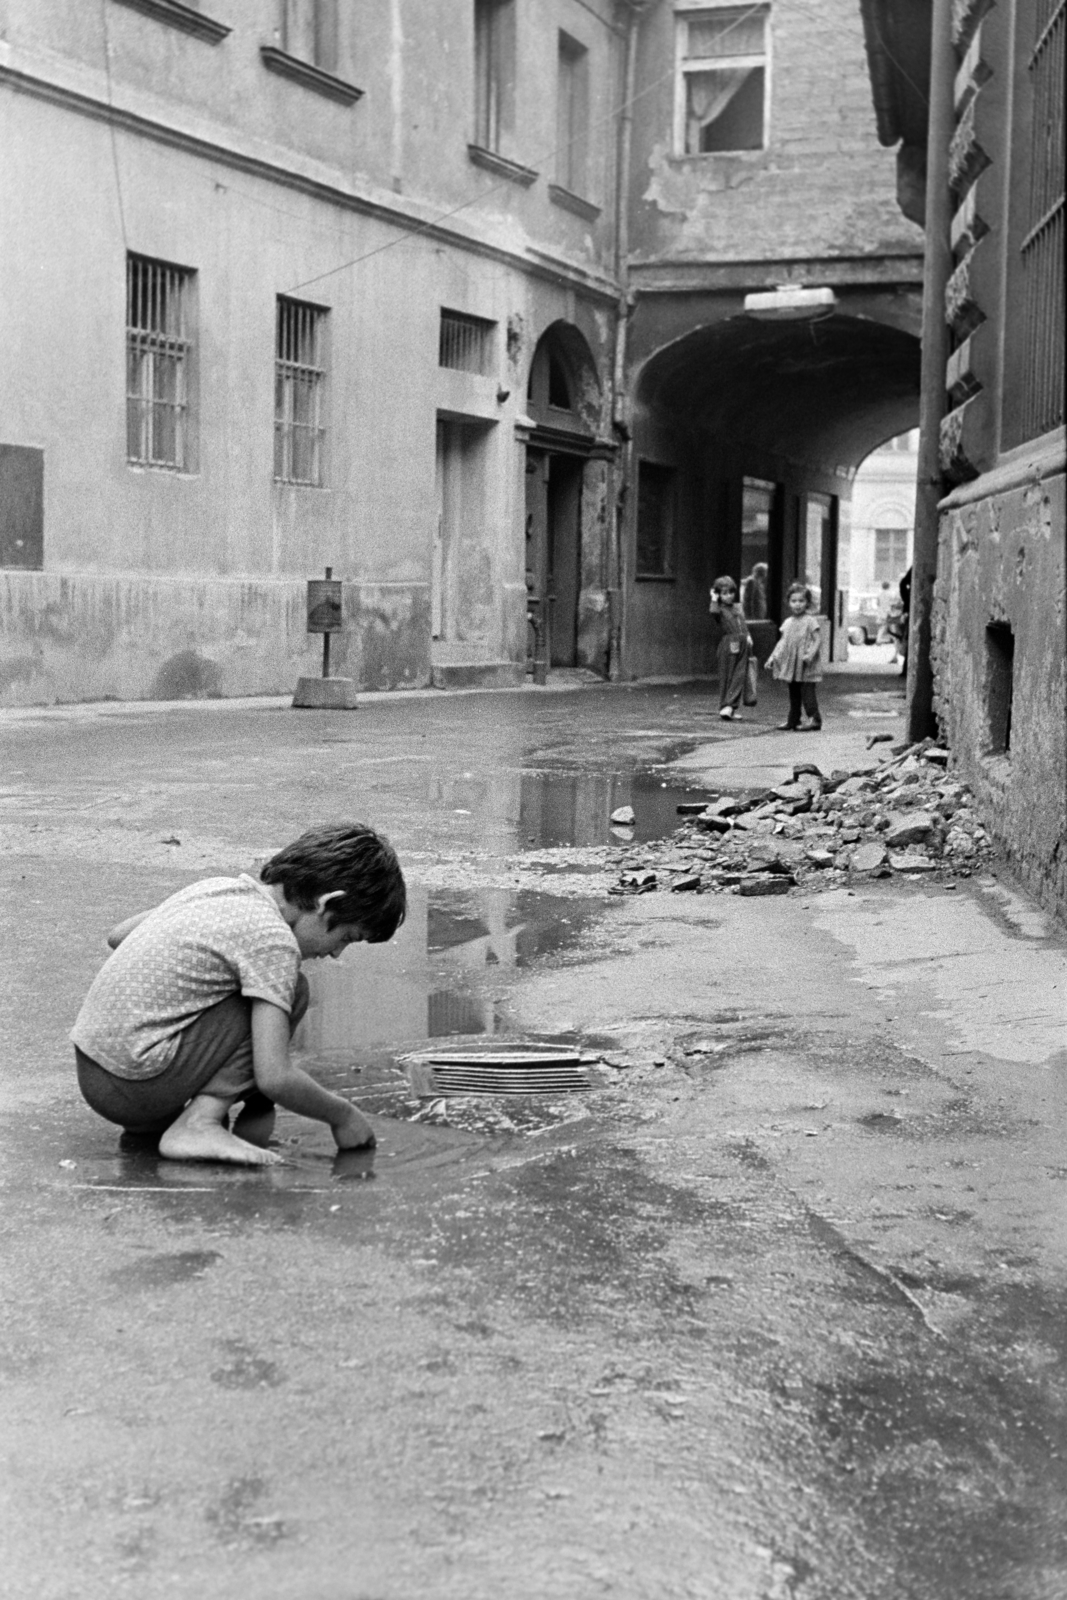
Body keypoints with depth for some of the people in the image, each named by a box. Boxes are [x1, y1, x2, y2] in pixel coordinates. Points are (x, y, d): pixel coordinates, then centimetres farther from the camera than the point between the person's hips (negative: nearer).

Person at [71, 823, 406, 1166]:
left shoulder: (214, 886, 9)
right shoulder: (274, 940, -15)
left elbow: (117, 936, 22)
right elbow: (275, 1077, -19)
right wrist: (342, 1116, -3)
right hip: (135, 1087, -9)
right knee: (291, 991, -7)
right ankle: (198, 1123, -12)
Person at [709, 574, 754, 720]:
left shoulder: (738, 608, 16)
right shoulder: (720, 609, -3)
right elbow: (713, 611, -27)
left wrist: (748, 636, 6)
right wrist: (714, 599, -12)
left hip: (742, 645, 5)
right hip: (728, 646, -5)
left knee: (739, 677, -2)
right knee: (726, 677, 1)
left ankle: (730, 707, -3)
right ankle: (725, 707, 5)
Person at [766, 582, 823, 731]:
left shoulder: (810, 621, -6)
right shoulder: (788, 622, 13)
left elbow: (818, 640, -11)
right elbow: (782, 641, 18)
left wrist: (810, 654, -24)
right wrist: (773, 657, 11)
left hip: (805, 666, -7)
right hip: (790, 663, 7)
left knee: (807, 691, -10)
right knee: (793, 693, 13)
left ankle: (814, 718, -7)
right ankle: (793, 720, 20)